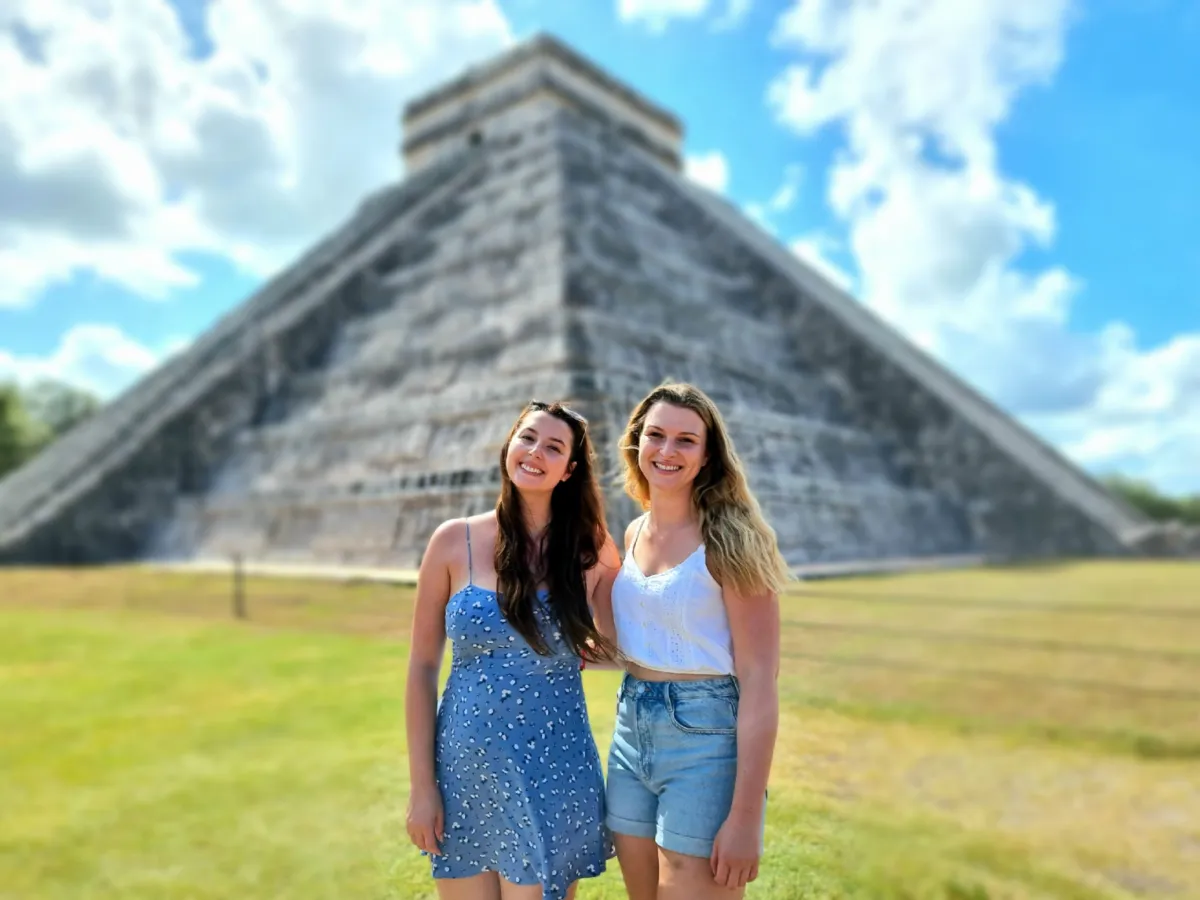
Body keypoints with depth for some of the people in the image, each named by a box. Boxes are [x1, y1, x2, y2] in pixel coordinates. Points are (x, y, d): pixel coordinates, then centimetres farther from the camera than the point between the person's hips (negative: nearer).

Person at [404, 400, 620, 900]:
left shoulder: (590, 549, -3)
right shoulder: (455, 541, -5)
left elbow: (618, 645, 12)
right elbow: (422, 666, -1)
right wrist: (421, 785, -2)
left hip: (553, 775, 0)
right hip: (464, 770, 1)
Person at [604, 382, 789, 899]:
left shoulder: (728, 540, -14)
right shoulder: (635, 533, 6)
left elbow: (759, 681, -16)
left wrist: (746, 815, -19)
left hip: (706, 741, -6)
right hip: (631, 737, 7)